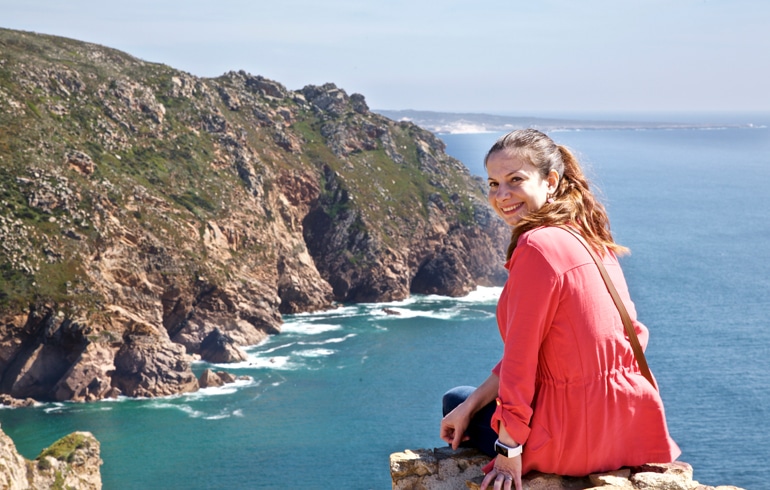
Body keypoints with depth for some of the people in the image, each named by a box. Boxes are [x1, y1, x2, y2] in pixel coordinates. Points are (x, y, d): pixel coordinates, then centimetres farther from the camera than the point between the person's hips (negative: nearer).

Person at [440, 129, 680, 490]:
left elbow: (521, 354, -16)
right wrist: (471, 404, 10)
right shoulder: (592, 240, 8)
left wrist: (508, 450, -9)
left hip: (575, 435, -8)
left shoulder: (538, 246, -19)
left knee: (454, 400, 20)